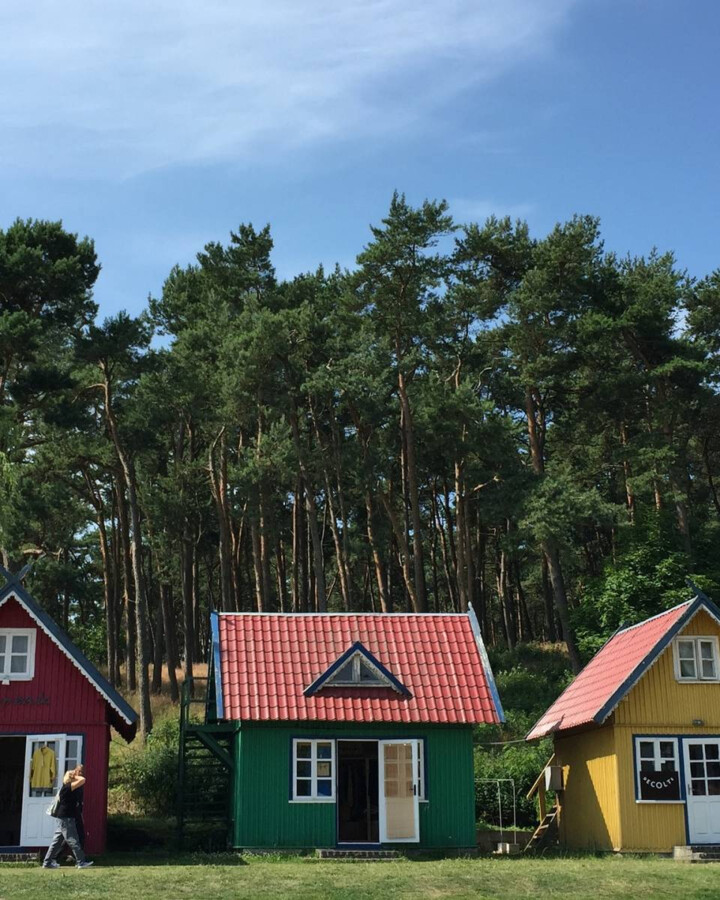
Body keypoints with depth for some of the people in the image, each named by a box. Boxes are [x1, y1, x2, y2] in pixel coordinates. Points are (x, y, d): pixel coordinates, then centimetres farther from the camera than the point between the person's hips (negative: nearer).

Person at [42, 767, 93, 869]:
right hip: (66, 818, -10)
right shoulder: (67, 787, -15)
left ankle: (47, 862, 14)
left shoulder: (67, 788, 13)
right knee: (73, 841, -5)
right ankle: (81, 862, -2)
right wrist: (75, 776, -8)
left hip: (63, 818, 10)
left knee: (57, 841, 11)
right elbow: (83, 780, -22)